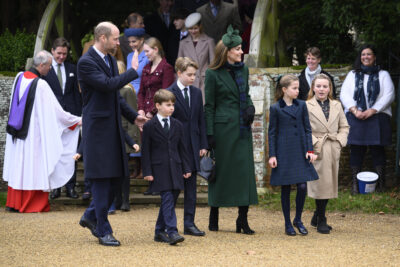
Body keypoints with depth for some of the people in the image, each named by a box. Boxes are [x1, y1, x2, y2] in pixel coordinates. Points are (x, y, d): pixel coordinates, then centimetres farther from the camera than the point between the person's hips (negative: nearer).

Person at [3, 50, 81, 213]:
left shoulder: (19, 77, 1)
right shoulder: (41, 84, -19)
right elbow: (56, 111, -14)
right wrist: (77, 120, -2)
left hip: (17, 133, 7)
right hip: (34, 132, -7)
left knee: (18, 165, 13)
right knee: (34, 167, 1)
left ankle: (14, 202, 18)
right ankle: (32, 204, 5)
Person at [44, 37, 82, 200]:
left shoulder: (71, 69, 11)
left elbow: (76, 92, 13)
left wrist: (79, 114, 6)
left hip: (70, 114, 3)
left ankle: (70, 187, 6)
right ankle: (55, 187, 8)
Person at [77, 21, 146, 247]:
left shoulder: (110, 60, 13)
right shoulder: (86, 63, -14)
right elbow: (108, 84, -27)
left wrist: (133, 116, 13)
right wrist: (134, 71, -18)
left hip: (113, 127, 9)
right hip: (98, 129, -9)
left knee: (116, 176, 11)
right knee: (102, 179, -3)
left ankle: (91, 216, 27)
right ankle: (103, 231, 4)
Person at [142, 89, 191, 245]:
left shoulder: (177, 125, 11)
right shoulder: (149, 126, -2)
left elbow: (182, 149, 15)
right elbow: (146, 151, -2)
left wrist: (186, 168, 10)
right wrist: (147, 172, -8)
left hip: (175, 169, 5)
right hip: (159, 169, -5)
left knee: (170, 201, 7)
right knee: (167, 199, -14)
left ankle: (160, 232, 18)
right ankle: (172, 232, -19)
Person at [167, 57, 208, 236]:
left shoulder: (196, 93, 10)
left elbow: (201, 120, 11)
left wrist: (203, 145, 5)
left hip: (192, 147, 5)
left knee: (191, 186, 6)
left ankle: (189, 224, 9)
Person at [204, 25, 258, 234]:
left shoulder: (243, 70, 11)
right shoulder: (213, 74, -5)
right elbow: (209, 106, -5)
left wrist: (250, 108, 1)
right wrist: (209, 134, -10)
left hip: (242, 128, 5)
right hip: (223, 128, -5)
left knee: (244, 169, 0)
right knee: (221, 170, 1)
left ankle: (243, 219, 4)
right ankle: (213, 217, 14)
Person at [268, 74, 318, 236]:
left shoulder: (302, 106, 7)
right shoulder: (275, 109, -1)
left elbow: (307, 129, 8)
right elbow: (272, 133, 1)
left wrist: (310, 150, 0)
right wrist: (272, 155, -4)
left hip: (300, 152, 2)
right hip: (284, 153, -2)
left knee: (302, 187, -4)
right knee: (286, 189, 3)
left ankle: (298, 219, 15)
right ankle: (288, 224, 13)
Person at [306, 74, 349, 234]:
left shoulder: (337, 106, 13)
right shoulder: (306, 106, -2)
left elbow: (344, 126, 15)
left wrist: (340, 141, 0)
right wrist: (314, 143, -13)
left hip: (333, 150, 5)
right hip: (317, 151, -5)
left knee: (329, 184, 7)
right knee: (321, 184, -6)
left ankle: (317, 217, 22)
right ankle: (321, 221, 3)